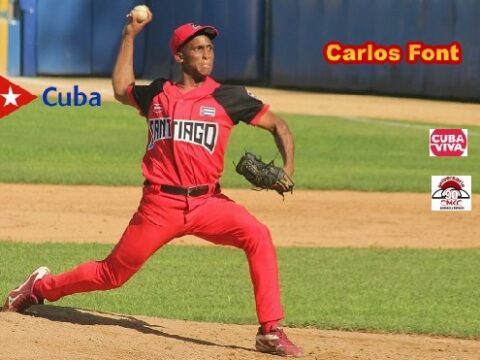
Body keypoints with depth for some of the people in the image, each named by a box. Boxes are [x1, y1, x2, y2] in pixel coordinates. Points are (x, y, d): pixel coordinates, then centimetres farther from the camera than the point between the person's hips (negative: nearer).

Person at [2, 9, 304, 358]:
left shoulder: (227, 97, 3)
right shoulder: (158, 94, 9)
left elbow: (277, 125, 7)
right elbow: (122, 89, 29)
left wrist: (287, 169, -9)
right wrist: (130, 36, 25)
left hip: (206, 202, 0)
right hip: (160, 205, 0)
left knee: (258, 236, -27)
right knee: (112, 274, 7)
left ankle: (271, 332, -24)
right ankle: (40, 287, 34)